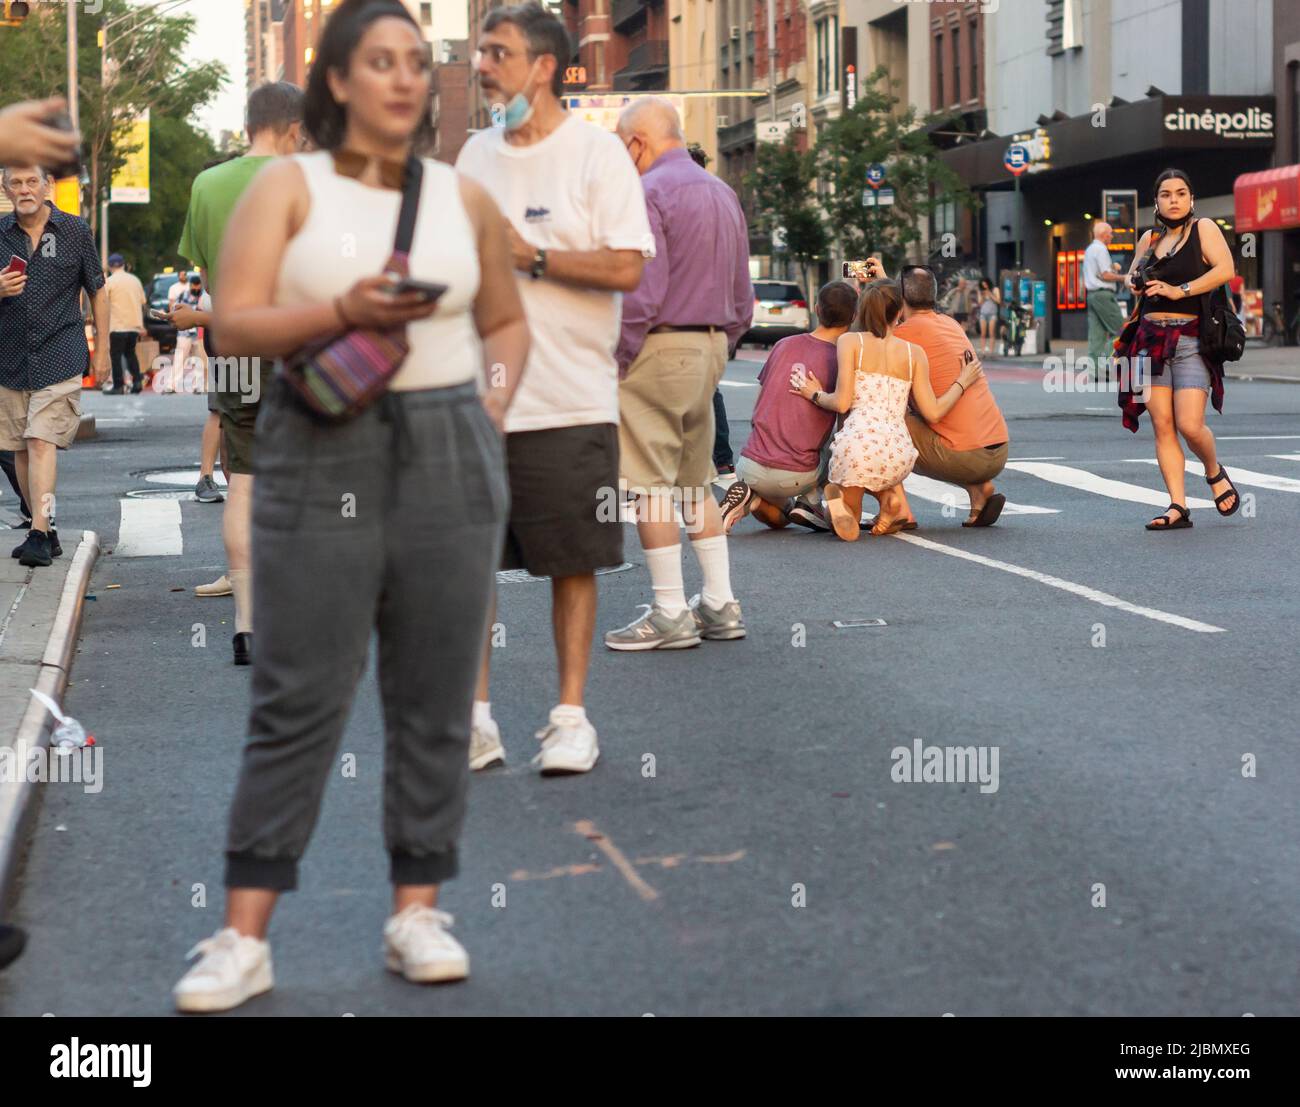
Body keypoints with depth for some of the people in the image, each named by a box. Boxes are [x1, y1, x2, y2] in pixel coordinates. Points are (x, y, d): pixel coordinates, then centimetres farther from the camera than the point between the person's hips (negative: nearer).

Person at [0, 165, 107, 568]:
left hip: (59, 355, -4)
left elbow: (97, 292, 9)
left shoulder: (74, 230, 2)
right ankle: (46, 530, 16)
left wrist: (102, 349, 6)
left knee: (42, 441, -15)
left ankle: (39, 534, -19)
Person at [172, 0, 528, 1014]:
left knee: (436, 697, 4)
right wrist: (342, 310, -22)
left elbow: (507, 322, 24)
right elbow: (234, 325, -7)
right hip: (324, 458, -3)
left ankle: (418, 912, 14)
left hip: (449, 456, 3)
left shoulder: (464, 199, 11)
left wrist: (494, 404, 7)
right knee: (299, 700, -5)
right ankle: (244, 939, -1)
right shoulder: (290, 188, 2)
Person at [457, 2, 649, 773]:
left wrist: (530, 256, -15)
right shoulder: (476, 155, 14)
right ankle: (476, 719, 13)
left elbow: (626, 268, -12)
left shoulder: (597, 153, -4)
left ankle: (571, 718, 12)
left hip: (569, 401, -5)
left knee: (574, 563, 2)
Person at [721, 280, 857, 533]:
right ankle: (809, 501, 9)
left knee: (778, 519, 32)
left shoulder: (784, 345, 6)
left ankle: (750, 498, 1)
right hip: (797, 475, -3)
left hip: (749, 466, 3)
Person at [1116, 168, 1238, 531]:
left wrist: (1179, 290, -17)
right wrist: (1134, 281, 6)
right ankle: (1178, 507, -3)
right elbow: (1131, 276, 31)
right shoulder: (1150, 238, 16)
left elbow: (1225, 270, -13)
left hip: (1190, 340, -5)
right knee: (1162, 426, -3)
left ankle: (1214, 474, 18)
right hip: (1151, 340, 5)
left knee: (1190, 425, -14)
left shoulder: (1203, 228, 0)